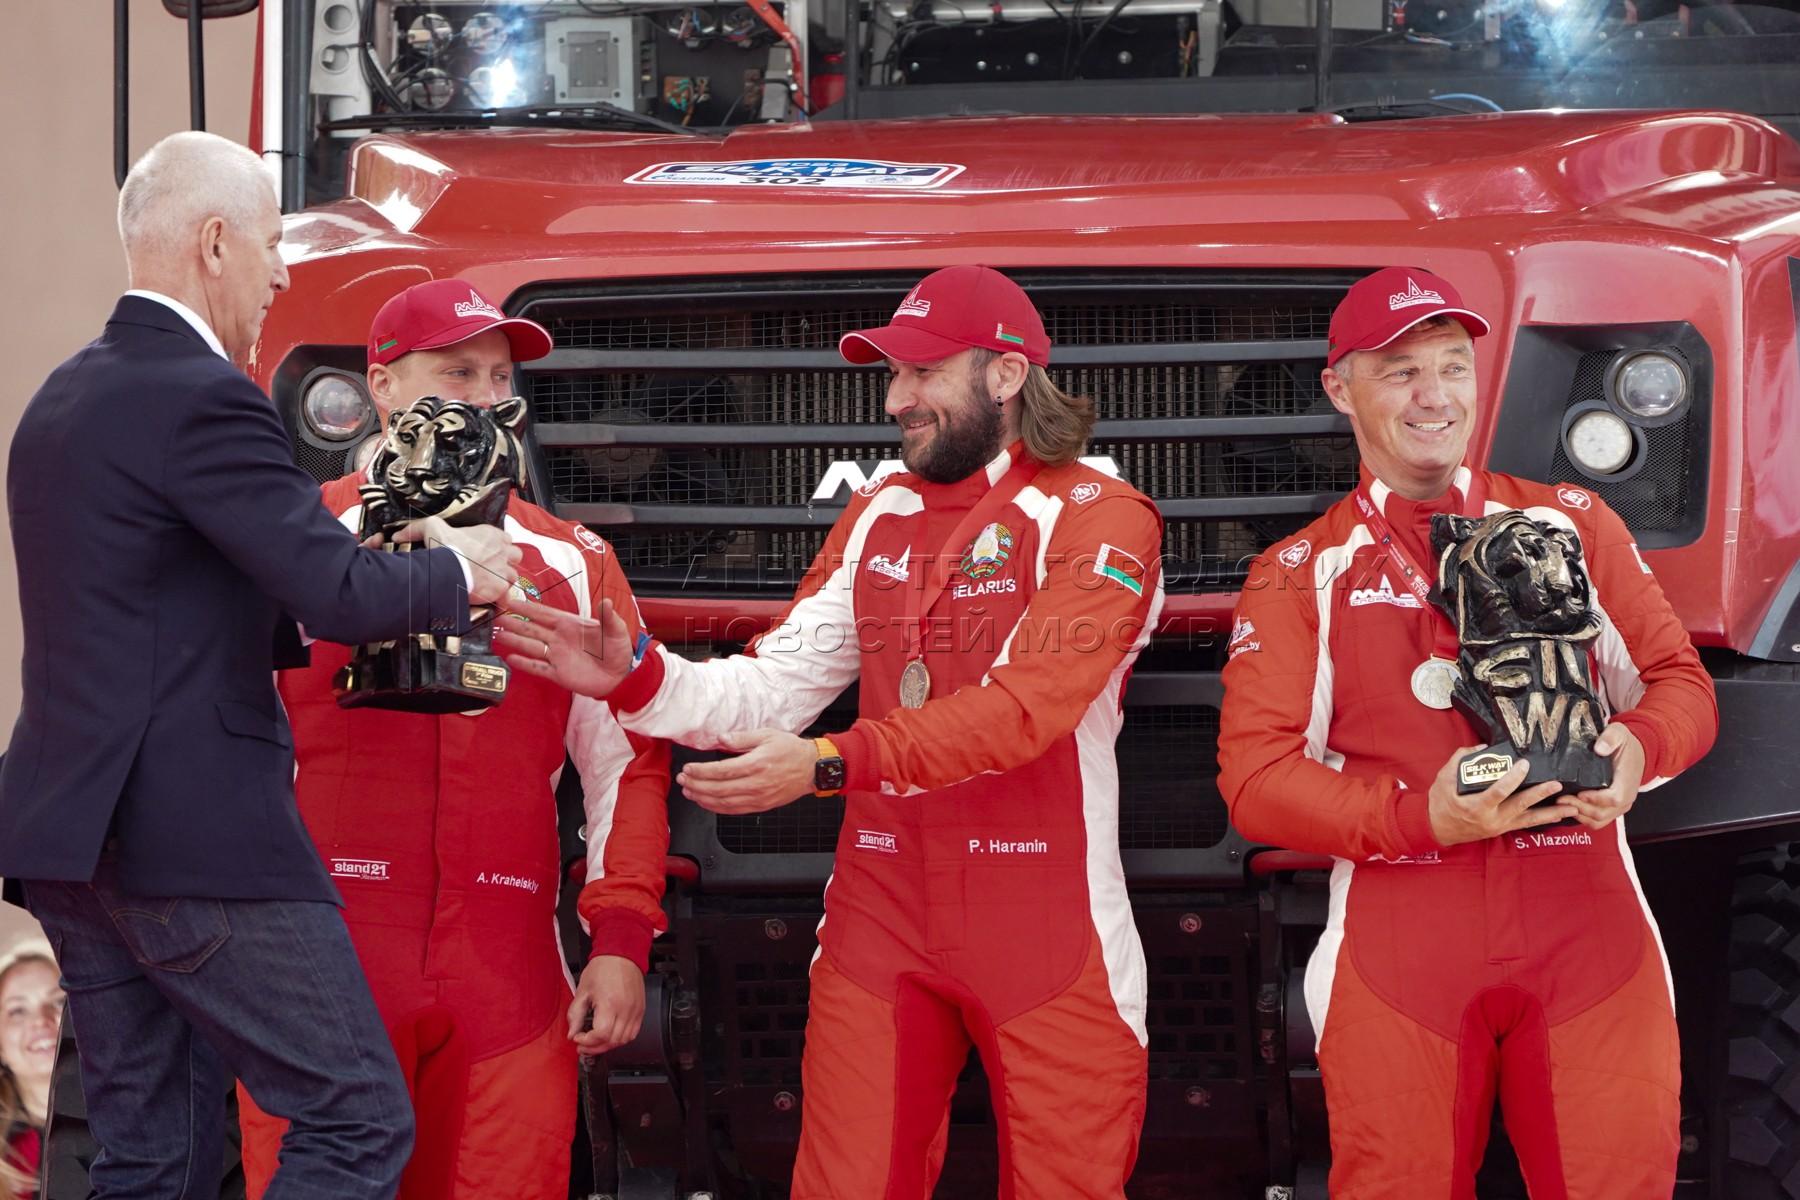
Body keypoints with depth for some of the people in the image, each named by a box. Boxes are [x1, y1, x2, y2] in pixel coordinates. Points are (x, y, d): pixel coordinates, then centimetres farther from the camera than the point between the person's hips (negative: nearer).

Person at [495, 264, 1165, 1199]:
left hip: (1046, 929, -5)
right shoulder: (878, 518, 14)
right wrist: (636, 681, -9)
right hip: (882, 920, 5)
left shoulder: (1095, 518, -5)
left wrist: (829, 764, -25)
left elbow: (1027, 703, -18)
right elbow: (774, 686, 10)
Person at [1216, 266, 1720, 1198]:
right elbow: (1254, 777, -1)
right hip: (1400, 963, -1)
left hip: (1587, 938, 1)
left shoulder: (1573, 524, 15)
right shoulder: (1299, 576, 9)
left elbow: (1681, 683, 14)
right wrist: (1425, 818, -17)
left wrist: (1638, 747, -11)